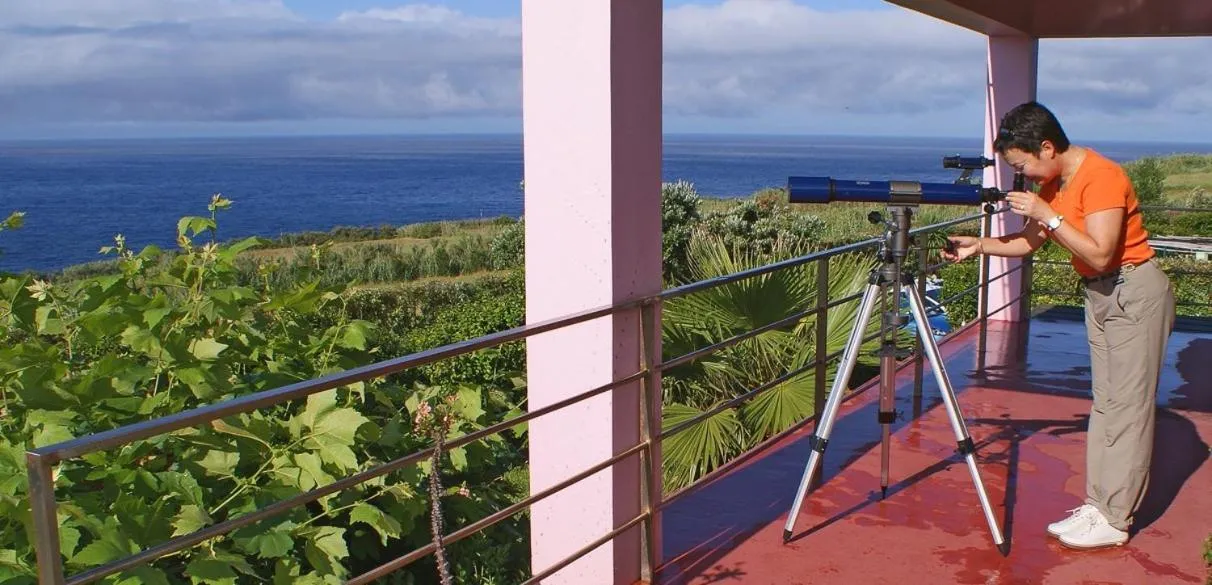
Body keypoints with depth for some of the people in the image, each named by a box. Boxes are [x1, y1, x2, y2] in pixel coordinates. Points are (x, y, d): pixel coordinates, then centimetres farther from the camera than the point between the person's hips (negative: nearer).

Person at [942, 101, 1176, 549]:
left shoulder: (1102, 177, -23)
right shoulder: (1052, 184, 4)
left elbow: (1099, 254, -28)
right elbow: (1030, 242, 11)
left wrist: (1048, 215, -26)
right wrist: (978, 245, -1)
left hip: (1136, 292, -9)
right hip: (1098, 294, 9)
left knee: (1128, 405, -4)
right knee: (1104, 403, 11)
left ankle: (1114, 521, 1)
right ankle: (1096, 504, 17)